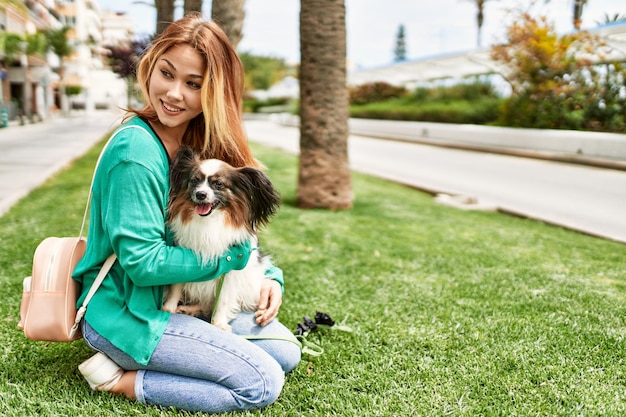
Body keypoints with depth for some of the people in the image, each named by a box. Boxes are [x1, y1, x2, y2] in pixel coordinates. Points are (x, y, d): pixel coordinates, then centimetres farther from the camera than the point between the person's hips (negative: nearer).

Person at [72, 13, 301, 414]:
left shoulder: (196, 144, 3)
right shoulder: (136, 151, -24)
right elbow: (142, 262, -24)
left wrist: (269, 276, -4)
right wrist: (235, 255, -15)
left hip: (174, 299, 9)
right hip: (125, 311, -9)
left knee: (286, 351, 6)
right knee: (263, 383, -13)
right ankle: (121, 379, -3)